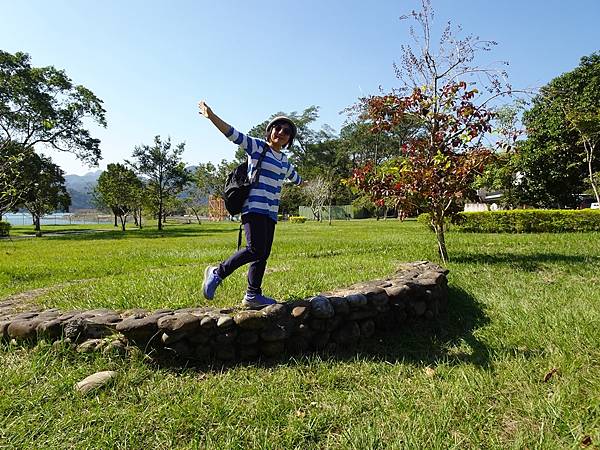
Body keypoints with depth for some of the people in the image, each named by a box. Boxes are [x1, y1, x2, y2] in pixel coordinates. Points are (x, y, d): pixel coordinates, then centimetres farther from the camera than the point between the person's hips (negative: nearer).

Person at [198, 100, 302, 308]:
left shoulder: (284, 160, 20)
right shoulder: (257, 146, 0)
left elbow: (293, 176, 41)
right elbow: (233, 134, -13)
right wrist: (211, 116, -26)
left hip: (271, 212, 7)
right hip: (254, 207, -7)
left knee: (264, 254, 3)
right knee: (255, 249, -19)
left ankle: (253, 295, 12)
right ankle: (217, 272, -2)